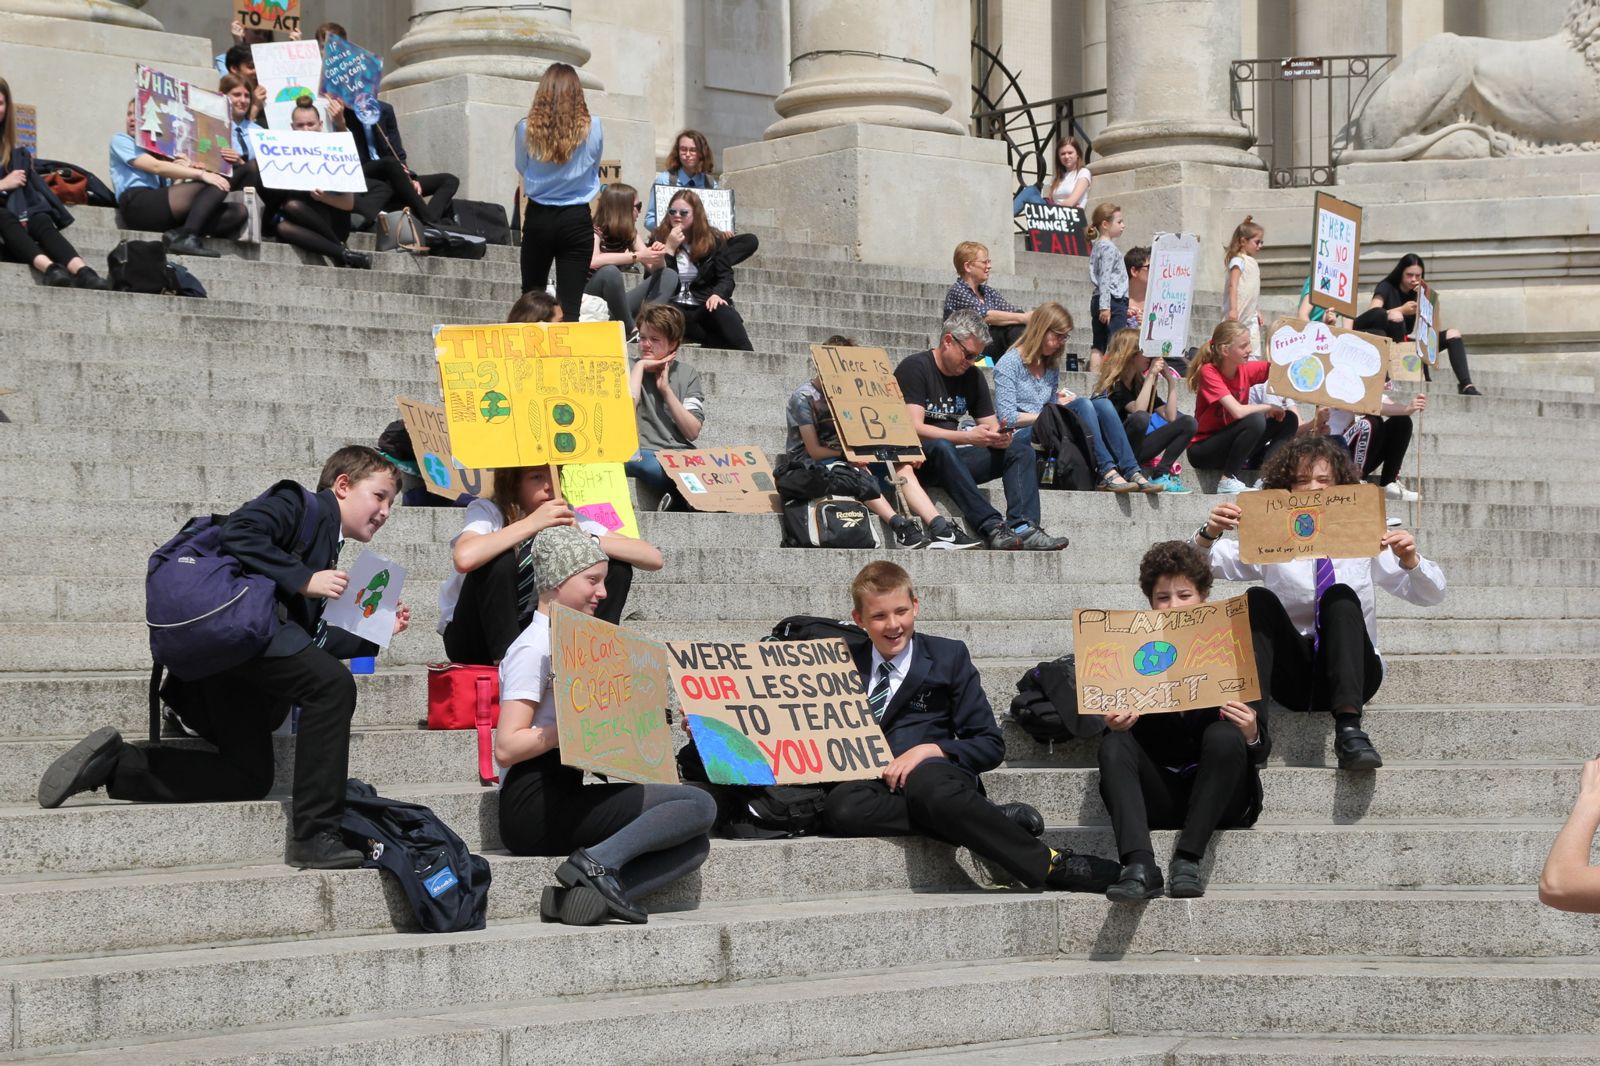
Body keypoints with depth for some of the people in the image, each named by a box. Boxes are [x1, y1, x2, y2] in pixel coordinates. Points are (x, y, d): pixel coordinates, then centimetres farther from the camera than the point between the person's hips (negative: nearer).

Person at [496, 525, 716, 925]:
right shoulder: (533, 648, -9)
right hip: (533, 806, -9)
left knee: (695, 843, -3)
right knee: (699, 804, -13)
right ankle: (600, 861, -21)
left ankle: (590, 895, -19)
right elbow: (506, 747, -18)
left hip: (562, 799, 9)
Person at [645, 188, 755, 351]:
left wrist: (717, 295, -19)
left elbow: (726, 278, 4)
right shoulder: (658, 239, 11)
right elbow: (655, 280, 0)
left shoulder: (713, 240, 13)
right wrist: (670, 248, -9)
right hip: (674, 308, -1)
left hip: (704, 306, 1)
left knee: (722, 312, -35)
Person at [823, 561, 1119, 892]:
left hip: (932, 772, -2)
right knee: (839, 806, -37)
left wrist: (928, 750, -10)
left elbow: (990, 745, 6)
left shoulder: (948, 657, 12)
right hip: (873, 781, 2)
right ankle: (993, 821, -27)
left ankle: (1054, 865, -33)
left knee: (926, 784, -42)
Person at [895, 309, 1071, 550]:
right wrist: (968, 437, -28)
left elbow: (991, 425, 14)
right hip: (920, 461, -7)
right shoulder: (914, 368, -8)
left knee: (1020, 449, -9)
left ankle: (1023, 527, -33)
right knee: (940, 447, -39)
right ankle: (993, 528, -48)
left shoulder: (972, 376, 14)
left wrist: (1000, 437, -13)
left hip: (954, 461, 7)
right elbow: (913, 429, -19)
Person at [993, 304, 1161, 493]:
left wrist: (1061, 403, -2)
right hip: (1021, 437, -7)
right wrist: (1047, 414, -11)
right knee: (1082, 405, -28)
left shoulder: (1052, 365, 20)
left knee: (1102, 403, -18)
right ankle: (1107, 473, -40)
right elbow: (1007, 418, -13)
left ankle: (1132, 472, -31)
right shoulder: (1009, 364, -4)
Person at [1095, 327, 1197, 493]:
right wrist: (1151, 375, -20)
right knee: (1140, 418, -36)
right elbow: (1138, 411, -26)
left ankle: (1160, 474, -14)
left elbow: (1170, 416, 6)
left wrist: (1172, 380, 5)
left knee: (1188, 423, -2)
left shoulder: (1140, 384, 14)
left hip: (1135, 451, 8)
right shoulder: (1113, 385, -9)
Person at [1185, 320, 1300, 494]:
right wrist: (1270, 408, -18)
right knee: (1255, 420, -30)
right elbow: (1237, 411, -31)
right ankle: (1228, 480, -19)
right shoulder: (1209, 372, -20)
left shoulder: (1246, 369, -2)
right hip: (1202, 450, -7)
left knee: (1289, 420, -3)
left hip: (1229, 443, 7)